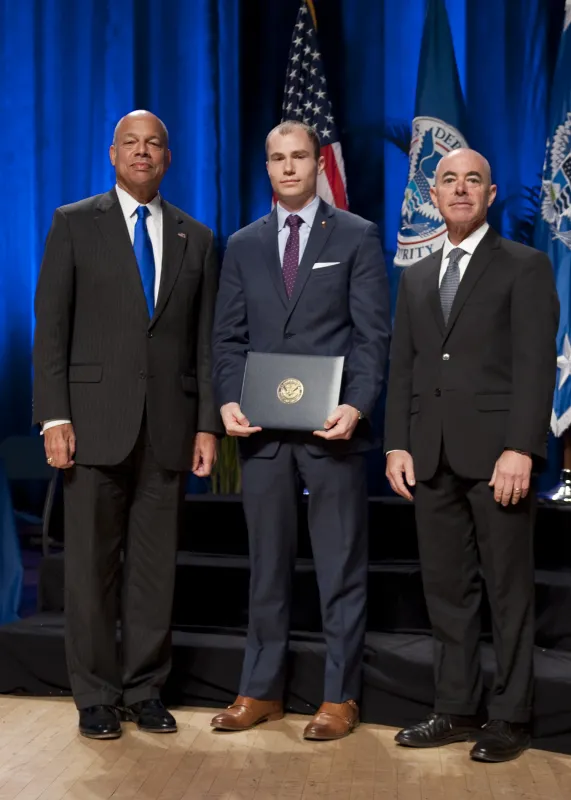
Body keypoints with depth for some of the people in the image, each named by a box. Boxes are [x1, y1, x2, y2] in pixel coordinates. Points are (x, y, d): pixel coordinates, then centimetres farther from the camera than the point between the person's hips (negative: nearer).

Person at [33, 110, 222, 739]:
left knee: (155, 567, 6)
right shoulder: (74, 224, 5)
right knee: (92, 564, 3)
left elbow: (205, 339, 10)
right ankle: (96, 696, 16)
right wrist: (54, 417, -9)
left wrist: (208, 424, 3)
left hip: (168, 425, 2)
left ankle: (144, 689, 19)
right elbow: (51, 327, 0)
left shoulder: (196, 238, 13)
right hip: (96, 420, -2)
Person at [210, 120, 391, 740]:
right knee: (267, 565, 11)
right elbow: (228, 336, 10)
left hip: (333, 428, -3)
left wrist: (355, 406, -16)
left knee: (340, 567, 5)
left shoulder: (357, 236, 3)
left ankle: (340, 696, 15)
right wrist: (229, 400, -6)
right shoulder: (243, 245, 13)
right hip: (262, 430, 3)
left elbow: (373, 334, -3)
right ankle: (261, 690, 21)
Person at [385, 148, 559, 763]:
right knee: (446, 589, 9)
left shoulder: (526, 267, 2)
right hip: (433, 457, 5)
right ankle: (457, 709, 19)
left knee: (508, 590, 2)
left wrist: (521, 449, -16)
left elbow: (535, 364, -7)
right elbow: (402, 366, 15)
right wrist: (397, 445, 5)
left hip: (495, 454, -5)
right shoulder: (416, 277, 18)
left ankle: (510, 718, 11)